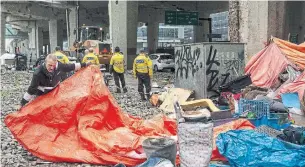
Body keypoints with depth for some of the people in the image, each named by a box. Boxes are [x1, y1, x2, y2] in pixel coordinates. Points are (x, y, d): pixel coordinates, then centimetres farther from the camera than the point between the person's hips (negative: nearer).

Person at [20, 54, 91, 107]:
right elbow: (31, 90, -29)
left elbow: (71, 67, -7)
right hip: (41, 97, -4)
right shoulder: (38, 73, -34)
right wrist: (23, 104, -27)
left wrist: (84, 65, 2)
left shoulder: (59, 66, -23)